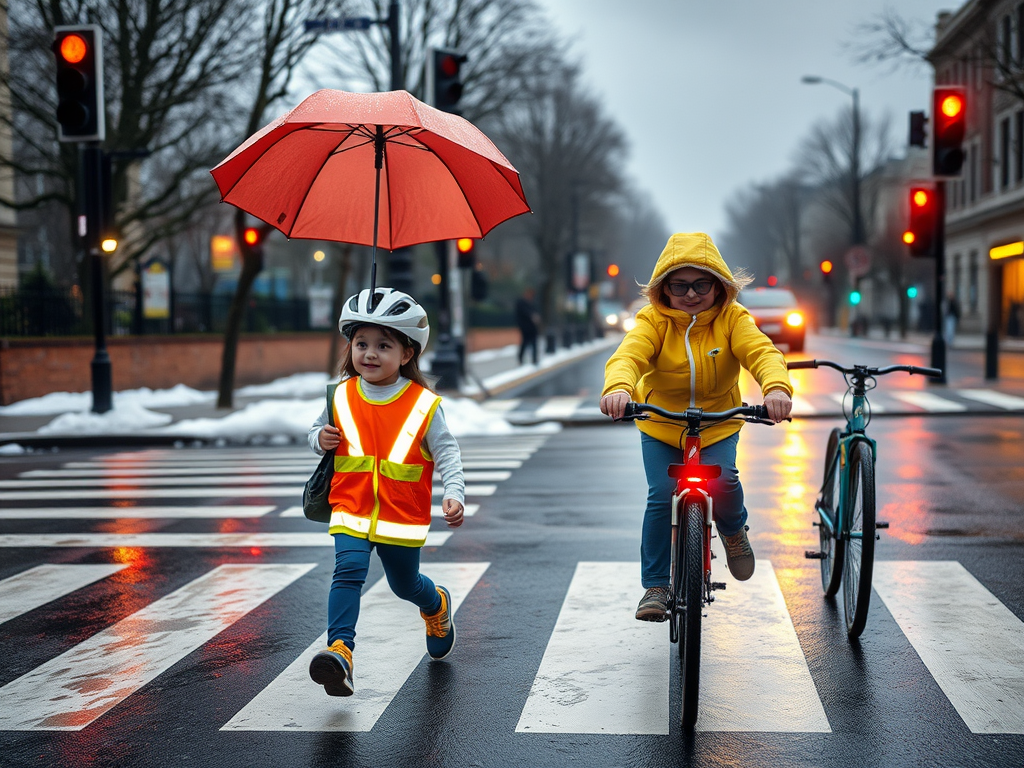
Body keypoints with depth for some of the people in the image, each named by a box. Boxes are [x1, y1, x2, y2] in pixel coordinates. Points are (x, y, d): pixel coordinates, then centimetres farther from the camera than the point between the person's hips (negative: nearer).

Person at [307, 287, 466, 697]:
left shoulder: (423, 405, -7)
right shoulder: (342, 397, 1)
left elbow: (447, 454, -5)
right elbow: (316, 431, 16)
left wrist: (454, 494, -20)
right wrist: (320, 438, -8)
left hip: (403, 514, -1)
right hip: (351, 508, 1)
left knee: (405, 584, 17)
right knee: (348, 571, -22)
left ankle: (437, 605, 51)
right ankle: (340, 651, -28)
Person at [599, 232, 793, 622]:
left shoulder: (732, 319, -11)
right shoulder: (653, 320, -14)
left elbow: (762, 352, -28)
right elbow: (629, 354, -32)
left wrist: (777, 386, -52)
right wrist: (618, 388, -56)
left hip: (718, 423, 0)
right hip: (660, 425, 0)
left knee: (722, 481, -24)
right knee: (661, 496, -15)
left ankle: (733, 529, 14)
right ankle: (656, 585, 1)